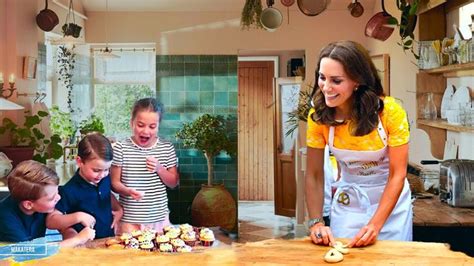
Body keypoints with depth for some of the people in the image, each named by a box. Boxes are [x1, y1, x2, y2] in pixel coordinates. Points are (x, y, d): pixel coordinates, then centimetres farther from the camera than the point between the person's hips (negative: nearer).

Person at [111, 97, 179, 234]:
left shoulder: (167, 148, -1)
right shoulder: (121, 148, -7)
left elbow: (174, 183, 5)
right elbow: (115, 182, -3)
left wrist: (160, 169, -13)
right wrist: (127, 191, -24)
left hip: (160, 218, 2)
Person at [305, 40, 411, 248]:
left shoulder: (390, 111, -22)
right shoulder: (318, 116, -16)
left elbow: (397, 174, -17)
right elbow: (314, 175, -10)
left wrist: (375, 224, -24)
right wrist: (316, 222, -21)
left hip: (391, 199, -1)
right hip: (347, 202, 1)